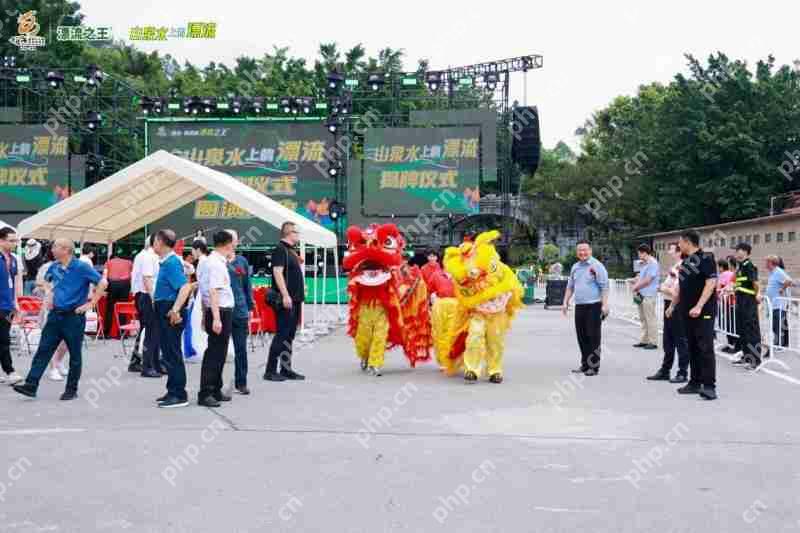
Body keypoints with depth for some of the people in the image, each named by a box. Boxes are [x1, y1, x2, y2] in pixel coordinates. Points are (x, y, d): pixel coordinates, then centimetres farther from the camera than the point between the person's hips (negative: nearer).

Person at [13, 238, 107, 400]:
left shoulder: (81, 267, -12)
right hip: (55, 315, 6)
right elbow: (45, 281, 30)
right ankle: (31, 385, 2)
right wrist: (49, 297, 17)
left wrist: (90, 304, -16)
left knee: (75, 355, 4)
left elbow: (102, 283, -17)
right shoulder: (54, 267, 7)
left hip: (74, 317, -6)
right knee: (43, 350, 1)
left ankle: (71, 390, 14)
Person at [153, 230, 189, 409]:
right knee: (168, 354, 15)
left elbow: (184, 287, -25)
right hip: (163, 310, 10)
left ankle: (179, 395, 0)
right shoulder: (165, 261, 13)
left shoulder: (171, 262, -16)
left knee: (172, 355, -5)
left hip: (170, 312, -10)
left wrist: (175, 310, -28)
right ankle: (173, 391, 24)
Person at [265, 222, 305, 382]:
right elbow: (277, 272, -19)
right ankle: (271, 371, -4)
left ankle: (286, 369, 17)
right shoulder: (280, 249, -10)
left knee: (289, 336, 11)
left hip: (294, 300, 10)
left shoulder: (290, 250, 19)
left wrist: (301, 289, 20)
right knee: (282, 335, -8)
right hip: (286, 300, -10)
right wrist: (285, 295, -25)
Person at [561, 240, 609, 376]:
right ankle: (585, 364, 20)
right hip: (579, 306, 6)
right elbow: (570, 287, 22)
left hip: (593, 306, -6)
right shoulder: (575, 267, 15)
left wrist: (604, 305, -17)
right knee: (581, 337, 10)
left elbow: (604, 287, -10)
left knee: (593, 337, -3)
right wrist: (565, 302, 15)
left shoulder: (596, 266, -6)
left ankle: (594, 366, 3)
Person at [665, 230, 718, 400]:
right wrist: (672, 305, 25)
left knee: (705, 348, -9)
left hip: (703, 312, -8)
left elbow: (711, 283, -18)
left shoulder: (706, 258, -10)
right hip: (687, 312, 8)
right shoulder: (685, 261, 16)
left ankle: (709, 386, -8)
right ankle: (695, 382, 18)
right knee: (692, 348, 11)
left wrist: (699, 306, -26)